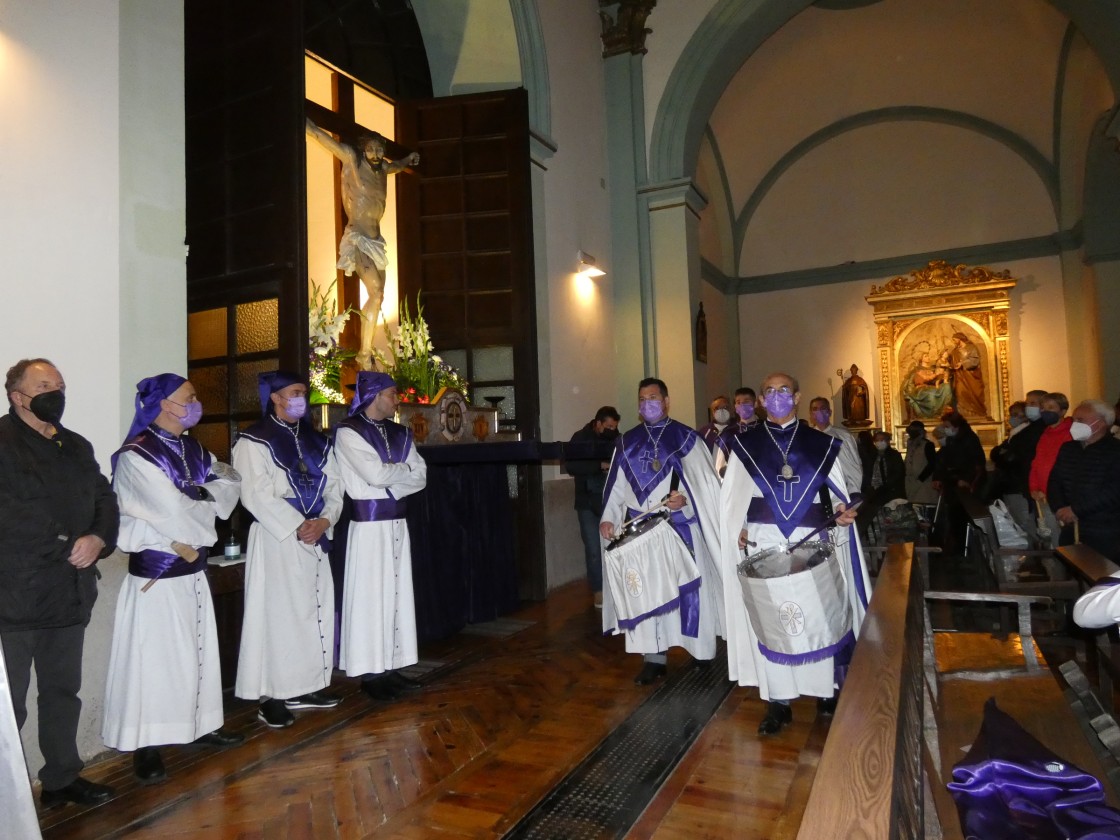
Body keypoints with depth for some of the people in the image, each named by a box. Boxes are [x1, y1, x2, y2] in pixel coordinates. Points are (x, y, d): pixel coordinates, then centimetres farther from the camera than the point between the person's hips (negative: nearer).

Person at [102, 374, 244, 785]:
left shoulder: (192, 450, 8)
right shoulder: (136, 456, -16)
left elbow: (230, 480, 4)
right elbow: (173, 512, -21)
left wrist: (200, 502, -11)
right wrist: (195, 539, -5)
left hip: (193, 568, 7)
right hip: (155, 573, -7)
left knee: (197, 650, 17)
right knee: (153, 658, 2)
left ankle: (202, 724, 32)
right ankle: (146, 745, 16)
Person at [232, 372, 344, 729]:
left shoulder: (316, 441, 14)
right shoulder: (254, 441, -5)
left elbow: (333, 485, 9)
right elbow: (256, 494, -14)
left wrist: (324, 520, -9)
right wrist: (297, 526, -17)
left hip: (315, 536, 6)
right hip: (276, 538, -6)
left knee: (315, 610, 9)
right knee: (278, 612, -3)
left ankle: (305, 687, 22)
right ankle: (271, 697, 7)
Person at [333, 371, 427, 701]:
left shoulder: (399, 434, 14)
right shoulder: (348, 432, -7)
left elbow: (420, 477, 7)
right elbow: (375, 474, -18)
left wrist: (389, 482, -9)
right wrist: (404, 469, -1)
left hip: (397, 522, 7)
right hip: (368, 524, -7)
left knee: (396, 593, 9)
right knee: (370, 596, -1)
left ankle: (391, 667, 19)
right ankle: (369, 673, 9)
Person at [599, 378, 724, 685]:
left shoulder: (686, 438, 1)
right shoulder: (627, 442, 11)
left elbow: (706, 482, -3)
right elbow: (617, 486, 9)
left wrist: (686, 499, -20)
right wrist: (608, 517, -3)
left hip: (680, 528, -2)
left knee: (686, 588, 3)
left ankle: (699, 650, 20)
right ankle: (653, 656, 9)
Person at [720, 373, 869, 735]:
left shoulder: (822, 444, 8)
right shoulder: (745, 445, 7)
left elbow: (838, 492, 10)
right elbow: (733, 498, 6)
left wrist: (842, 511, -10)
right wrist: (739, 529, -8)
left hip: (814, 545, 1)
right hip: (765, 546, 0)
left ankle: (826, 691, 22)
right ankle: (778, 702, 9)